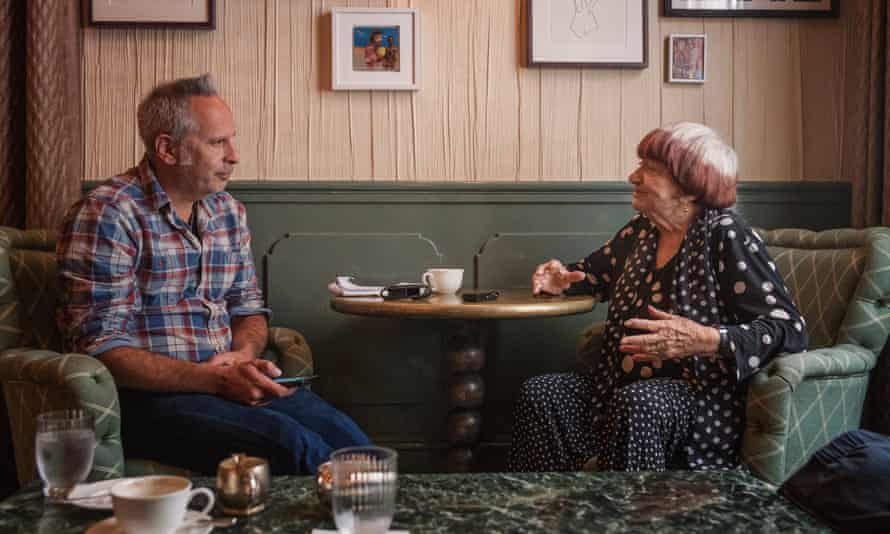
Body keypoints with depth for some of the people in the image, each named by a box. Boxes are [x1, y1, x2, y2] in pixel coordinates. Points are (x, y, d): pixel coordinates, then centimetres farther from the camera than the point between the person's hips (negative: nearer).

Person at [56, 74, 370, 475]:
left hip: (227, 383, 7)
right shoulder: (106, 216, -10)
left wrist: (243, 354, -5)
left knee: (350, 444, -17)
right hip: (148, 397, -6)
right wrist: (215, 379, -22)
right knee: (294, 446, -28)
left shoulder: (228, 210, 12)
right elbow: (101, 347, -15)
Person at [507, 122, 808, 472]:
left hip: (705, 399, -6)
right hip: (624, 388, 7)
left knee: (638, 403, -36)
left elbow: (789, 329, -17)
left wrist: (709, 341, -33)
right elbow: (595, 272, 29)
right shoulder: (642, 229, 10)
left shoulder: (725, 236, -10)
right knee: (540, 393, -16)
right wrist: (562, 279, 5)